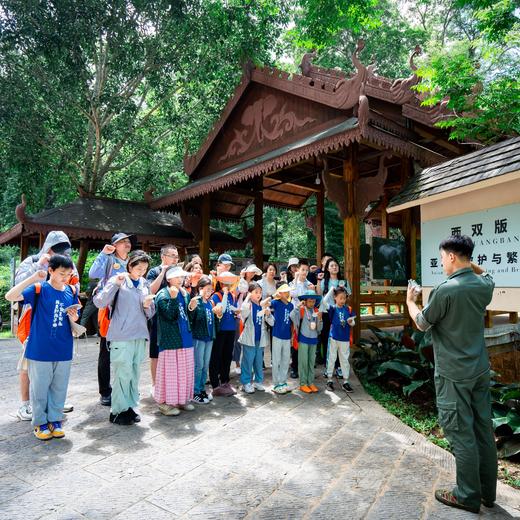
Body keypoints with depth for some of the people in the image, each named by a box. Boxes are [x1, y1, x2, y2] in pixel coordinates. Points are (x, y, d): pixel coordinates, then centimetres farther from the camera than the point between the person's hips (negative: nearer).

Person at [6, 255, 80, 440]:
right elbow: (10, 296, -21)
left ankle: (55, 420, 28)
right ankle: (40, 422, 25)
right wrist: (33, 278, -26)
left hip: (63, 351, 4)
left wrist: (73, 317, -11)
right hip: (40, 350, -3)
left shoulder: (71, 291, 4)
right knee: (39, 388, 9)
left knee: (59, 388, 13)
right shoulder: (38, 289, -8)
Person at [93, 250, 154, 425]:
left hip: (140, 335, 5)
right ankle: (118, 410, 12)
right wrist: (115, 284, -21)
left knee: (135, 373, 9)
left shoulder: (145, 284, 11)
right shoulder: (117, 281, -3)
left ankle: (130, 407, 22)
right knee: (123, 374, -2)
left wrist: (147, 306, -7)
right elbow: (99, 302, -13)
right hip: (121, 336, -5)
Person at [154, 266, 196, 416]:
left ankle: (182, 399, 25)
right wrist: (173, 298, -27)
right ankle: (164, 402, 11)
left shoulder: (185, 294, 13)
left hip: (185, 338, 7)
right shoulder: (163, 294, -9)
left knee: (185, 369, 12)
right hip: (170, 339, -7)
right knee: (170, 370, -1)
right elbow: (169, 315, -19)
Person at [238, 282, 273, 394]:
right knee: (248, 361, 2)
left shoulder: (264, 305, 5)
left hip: (260, 338, 4)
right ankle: (246, 382, 13)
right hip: (249, 338, -4)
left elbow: (272, 323, 4)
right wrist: (248, 298, -27)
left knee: (259, 361, 13)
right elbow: (243, 314, -28)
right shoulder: (247, 305, -6)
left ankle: (258, 381, 26)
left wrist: (268, 314, -16)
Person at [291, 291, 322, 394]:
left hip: (313, 339, 5)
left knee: (312, 362, 12)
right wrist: (298, 306, -26)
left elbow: (319, 329, 5)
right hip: (304, 339, -5)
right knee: (303, 362, 2)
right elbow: (292, 316, -29)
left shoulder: (316, 311, 5)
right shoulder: (301, 310, -8)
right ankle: (303, 383, 10)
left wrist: (319, 318, -11)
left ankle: (311, 382, 22)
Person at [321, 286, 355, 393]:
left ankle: (345, 382, 20)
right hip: (334, 338, -2)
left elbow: (353, 323, 7)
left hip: (345, 339, 2)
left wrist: (351, 322, -17)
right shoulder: (333, 308, -7)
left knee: (344, 359, 11)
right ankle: (329, 380, 22)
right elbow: (324, 301, -25)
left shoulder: (348, 309, 1)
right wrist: (331, 290, -17)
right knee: (331, 359, 10)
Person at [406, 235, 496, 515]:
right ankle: (487, 491, 31)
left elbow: (422, 323, -6)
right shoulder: (485, 285, -1)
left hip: (453, 373, -7)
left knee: (461, 434, 4)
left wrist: (410, 301, 10)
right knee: (484, 429, 16)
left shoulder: (445, 290, -21)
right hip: (480, 369, 7)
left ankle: (468, 496, 17)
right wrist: (470, 263, 16)